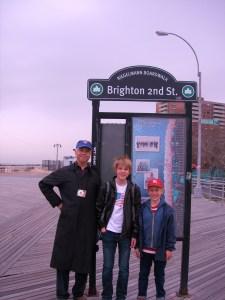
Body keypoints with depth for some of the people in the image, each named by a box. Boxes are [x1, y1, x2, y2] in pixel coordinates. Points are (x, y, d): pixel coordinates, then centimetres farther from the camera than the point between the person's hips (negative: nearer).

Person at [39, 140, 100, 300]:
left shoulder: (95, 175, 4)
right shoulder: (65, 172, 1)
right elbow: (43, 184, 8)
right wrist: (57, 202, 2)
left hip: (88, 224, 1)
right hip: (67, 222, -1)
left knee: (84, 260, 8)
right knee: (63, 258, 5)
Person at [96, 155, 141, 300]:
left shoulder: (134, 189, 0)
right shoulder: (107, 186, 0)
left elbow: (137, 213, 1)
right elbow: (99, 208, 5)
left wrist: (135, 234, -2)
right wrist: (102, 226, -3)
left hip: (126, 234, 0)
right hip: (109, 232, 0)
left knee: (124, 268, 6)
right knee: (107, 267, 6)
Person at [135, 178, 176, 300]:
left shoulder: (168, 209, -8)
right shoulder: (143, 208, -3)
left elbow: (171, 231, -5)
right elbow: (138, 228, 2)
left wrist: (169, 248, -7)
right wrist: (137, 246, 2)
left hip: (160, 250, -2)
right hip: (145, 249, 2)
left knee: (159, 275, 14)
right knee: (143, 274, 14)